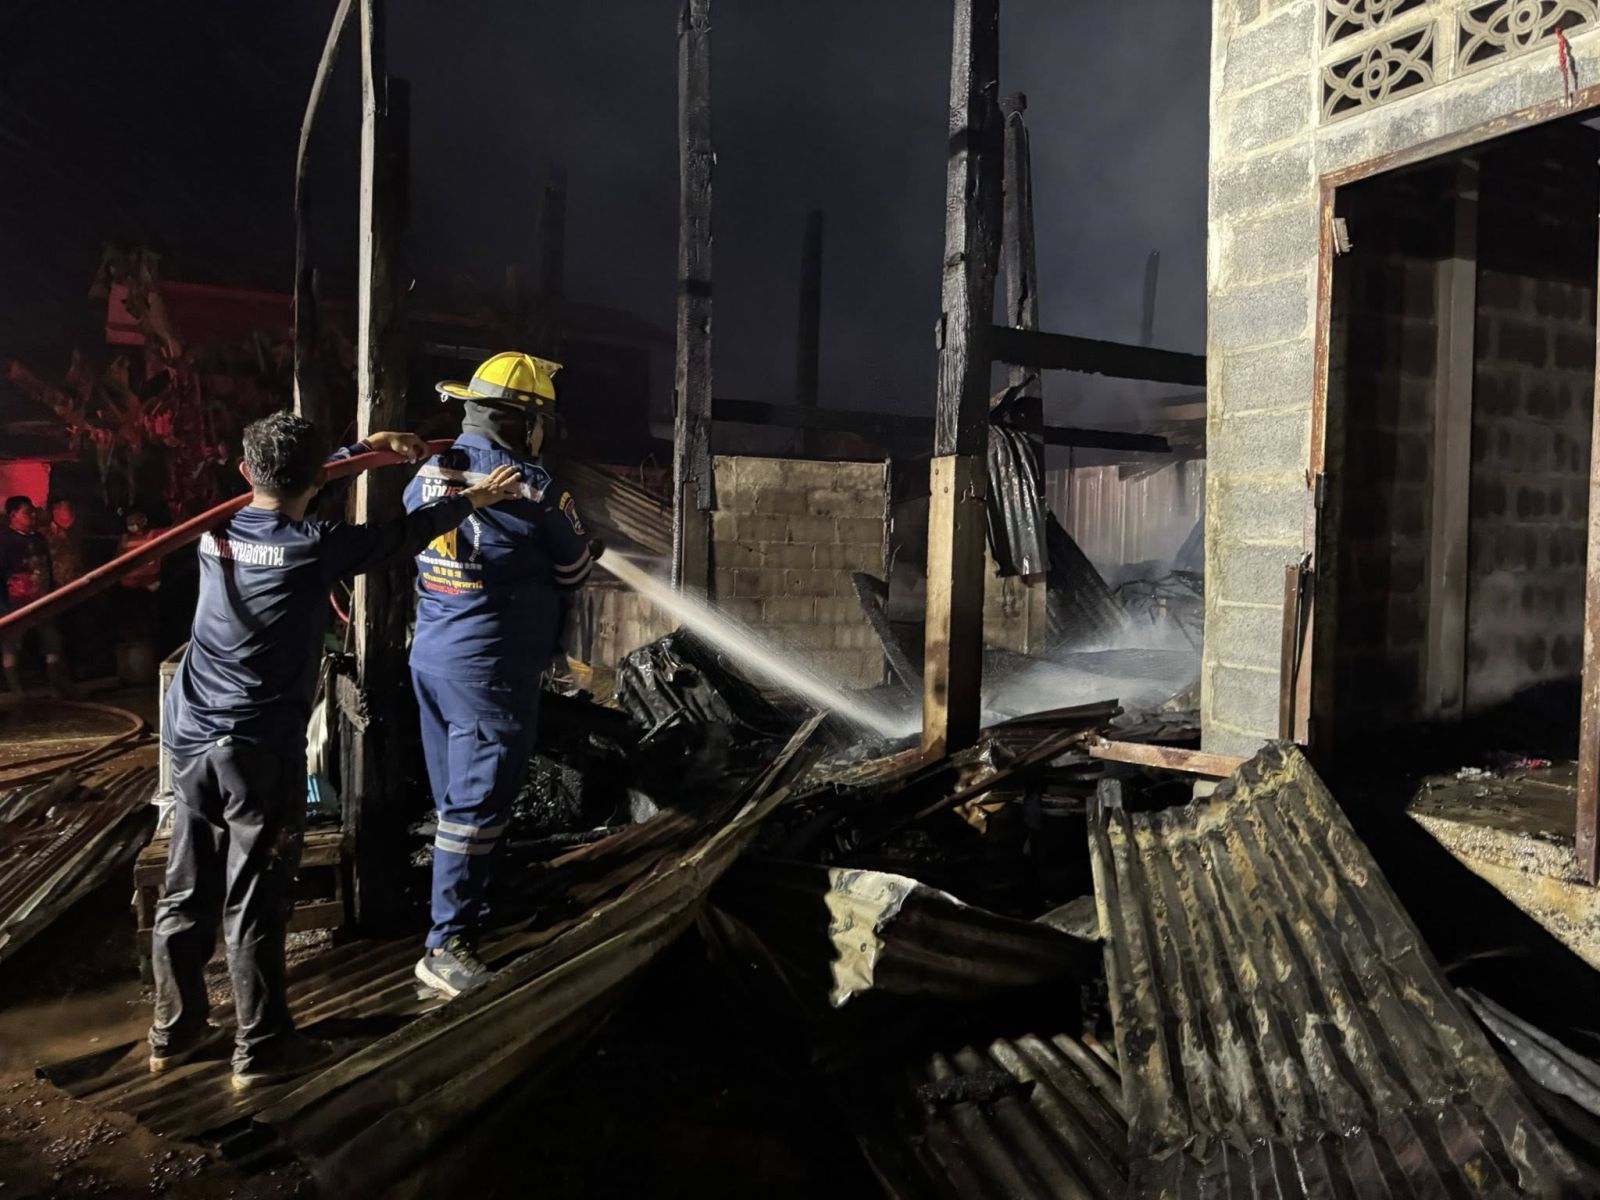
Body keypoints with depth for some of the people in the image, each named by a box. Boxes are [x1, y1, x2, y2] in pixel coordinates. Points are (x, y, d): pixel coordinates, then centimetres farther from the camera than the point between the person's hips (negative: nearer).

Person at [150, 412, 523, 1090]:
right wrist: (472, 500, 17)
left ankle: (176, 1032, 31)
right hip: (259, 749, -7)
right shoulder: (314, 548, -13)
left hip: (190, 737, 7)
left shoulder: (215, 532, 5)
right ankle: (262, 1049, 15)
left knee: (185, 894, 16)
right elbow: (400, 536, 1)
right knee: (254, 904, 3)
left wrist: (365, 447, 29)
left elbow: (278, 486, 23)